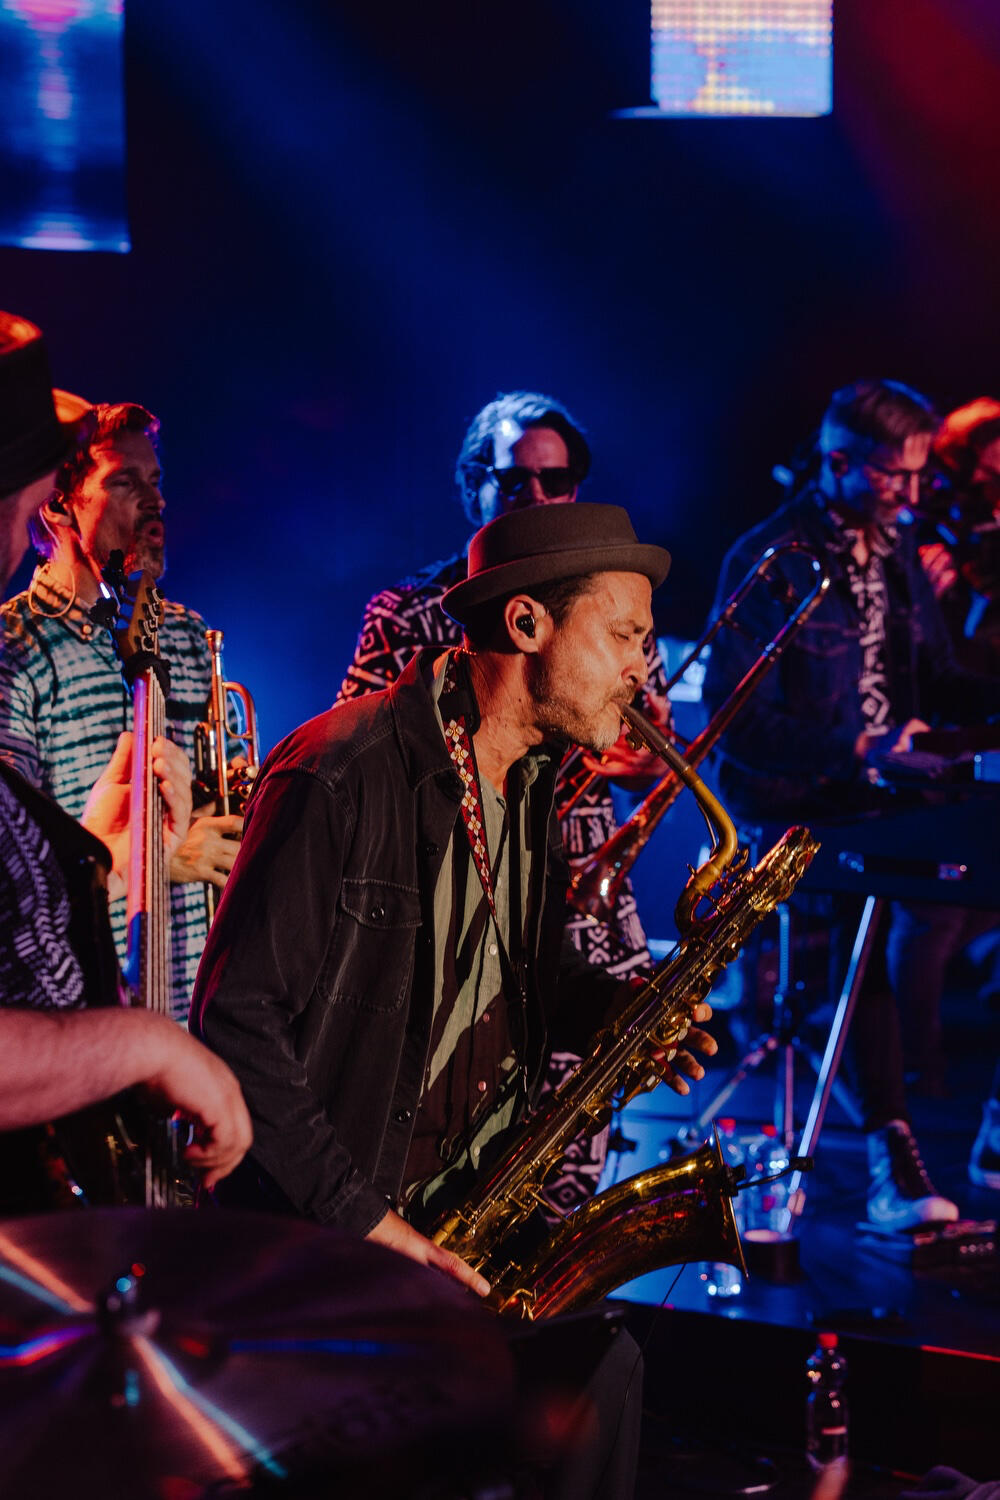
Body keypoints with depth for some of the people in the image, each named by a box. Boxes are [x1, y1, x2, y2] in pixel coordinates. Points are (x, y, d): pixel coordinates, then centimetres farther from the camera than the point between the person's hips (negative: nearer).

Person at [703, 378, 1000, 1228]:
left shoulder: (898, 548, 13)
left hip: (886, 786, 7)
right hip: (790, 804, -7)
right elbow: (732, 713, -17)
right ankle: (892, 1143, -21)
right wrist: (855, 754, -28)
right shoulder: (768, 561, -10)